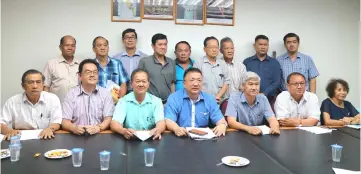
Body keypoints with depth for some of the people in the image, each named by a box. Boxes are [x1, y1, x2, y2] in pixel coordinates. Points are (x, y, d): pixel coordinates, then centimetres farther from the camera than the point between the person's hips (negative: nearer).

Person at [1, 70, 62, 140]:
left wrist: (50, 129, -25)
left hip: (45, 139, -1)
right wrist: (9, 131, -21)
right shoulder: (12, 101, 3)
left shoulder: (53, 99, 1)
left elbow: (56, 122, -3)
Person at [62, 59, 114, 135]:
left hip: (100, 135, 0)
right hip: (77, 136, 0)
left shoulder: (105, 93, 8)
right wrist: (74, 128, -21)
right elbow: (65, 122, 1)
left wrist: (98, 128, -20)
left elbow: (108, 119, 0)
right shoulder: (71, 95, 7)